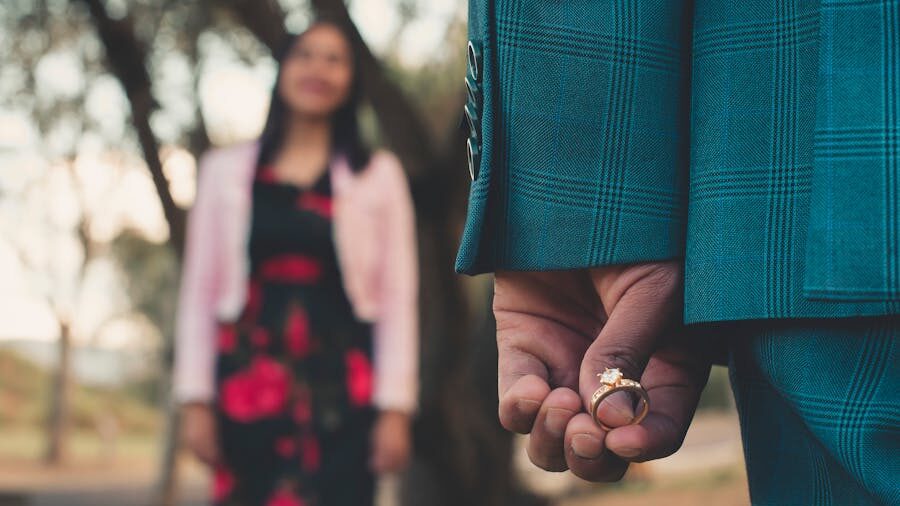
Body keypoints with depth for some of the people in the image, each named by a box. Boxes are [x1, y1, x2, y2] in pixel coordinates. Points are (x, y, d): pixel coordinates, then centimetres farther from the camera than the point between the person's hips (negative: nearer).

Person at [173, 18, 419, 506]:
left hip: (341, 389, -1)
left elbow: (398, 296, 3)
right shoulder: (226, 171, 10)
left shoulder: (378, 174, 7)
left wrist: (395, 407, -4)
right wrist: (196, 398, 1)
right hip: (249, 384, 1)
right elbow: (200, 290, 9)